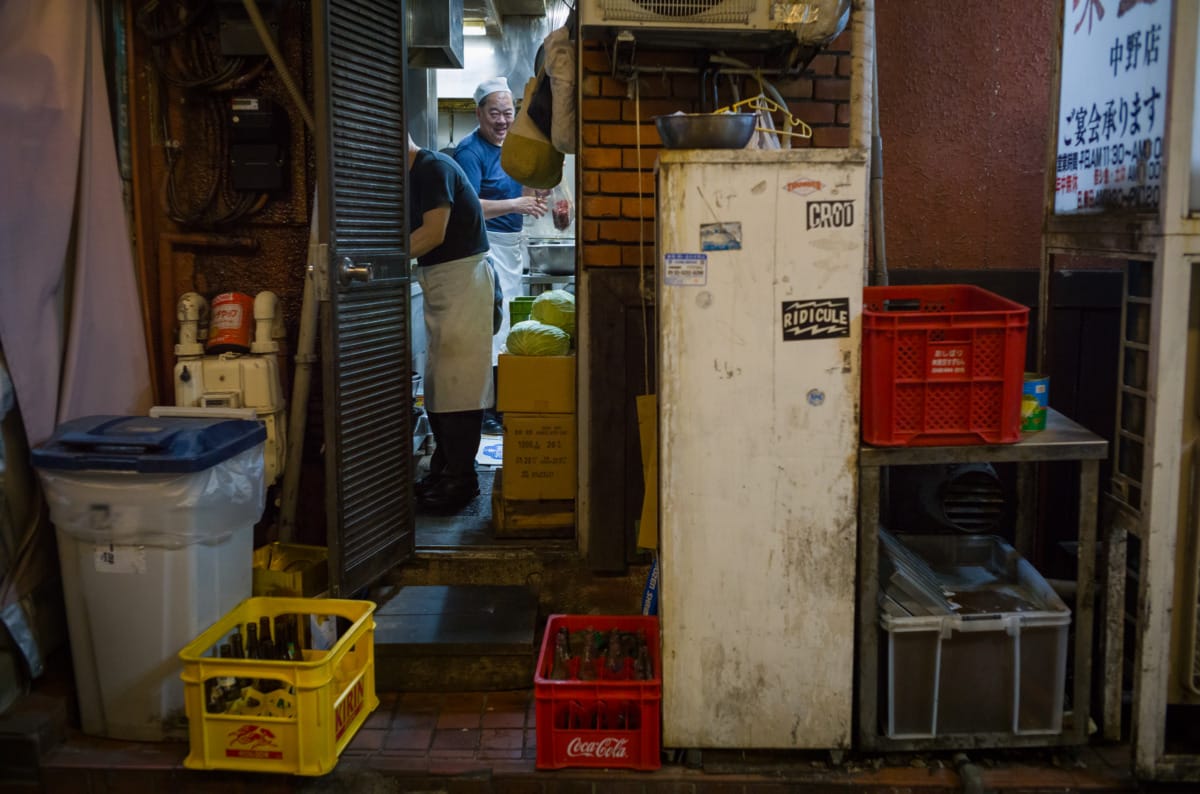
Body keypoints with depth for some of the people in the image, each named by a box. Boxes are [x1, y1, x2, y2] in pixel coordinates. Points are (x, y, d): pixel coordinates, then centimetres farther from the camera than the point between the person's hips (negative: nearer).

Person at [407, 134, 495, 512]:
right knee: (436, 382, 12)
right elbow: (419, 234, 12)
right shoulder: (413, 177, 15)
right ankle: (443, 470, 21)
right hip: (438, 281, 10)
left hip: (462, 278, -10)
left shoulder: (434, 169, -13)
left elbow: (434, 233, -21)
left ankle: (461, 479, -2)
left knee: (457, 382, -8)